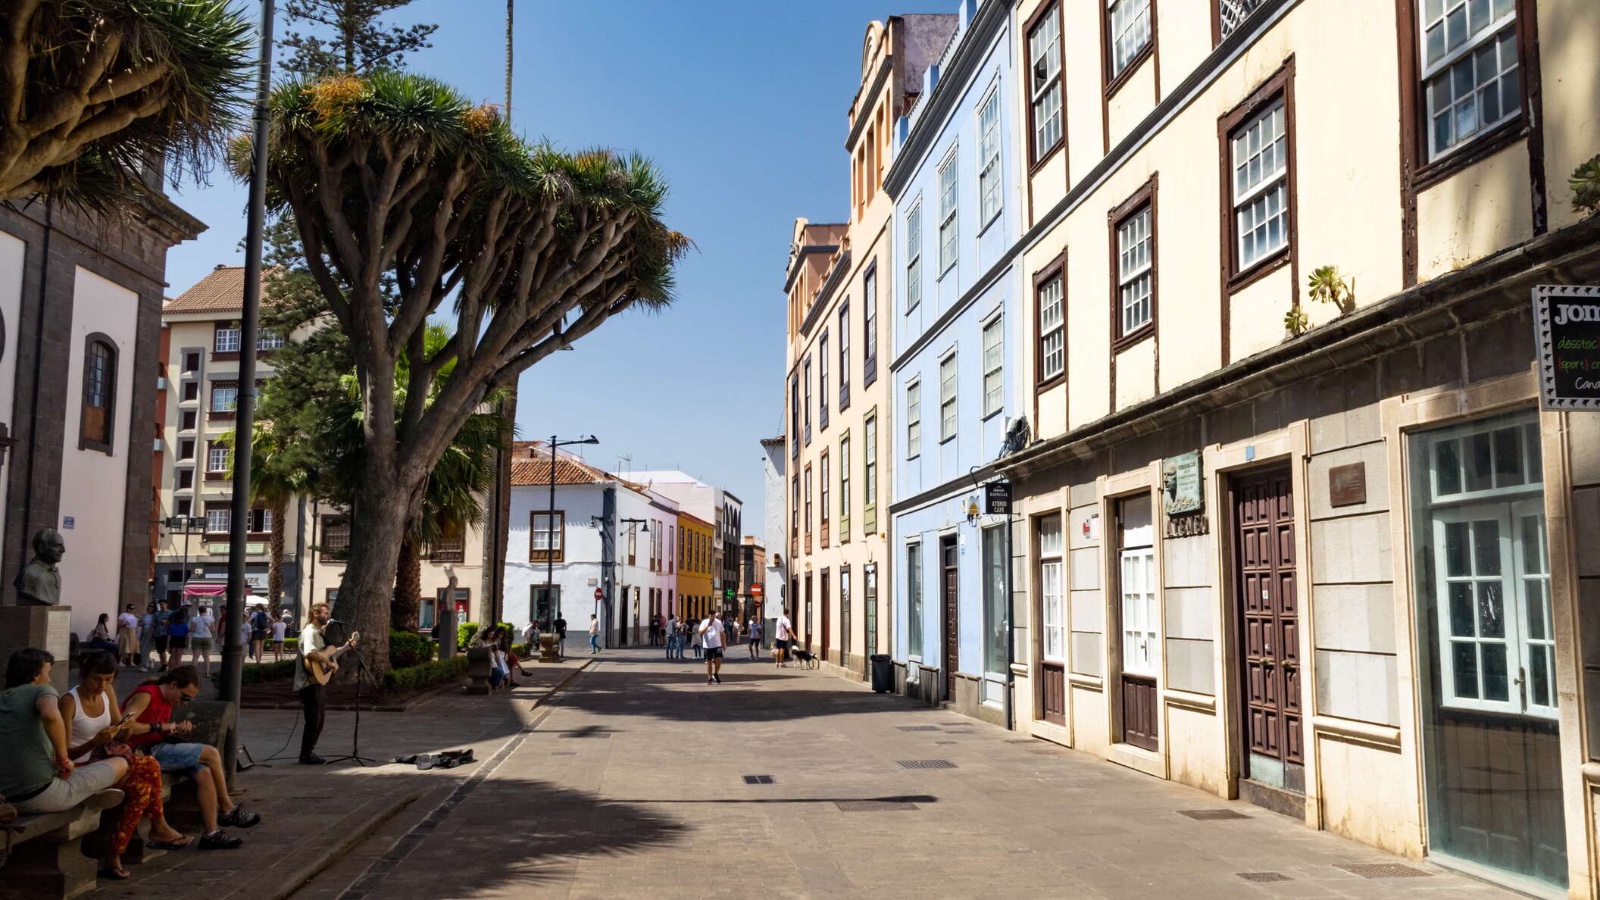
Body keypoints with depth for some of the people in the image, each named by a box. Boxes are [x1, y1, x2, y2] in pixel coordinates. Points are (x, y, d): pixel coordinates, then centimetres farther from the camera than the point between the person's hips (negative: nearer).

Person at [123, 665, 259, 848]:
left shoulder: (167, 700, 14)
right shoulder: (146, 696, -15)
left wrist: (177, 730, -2)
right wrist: (158, 726, -23)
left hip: (155, 749, 9)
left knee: (204, 773, -13)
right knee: (211, 753, -13)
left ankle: (212, 833, -11)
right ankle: (227, 810, 4)